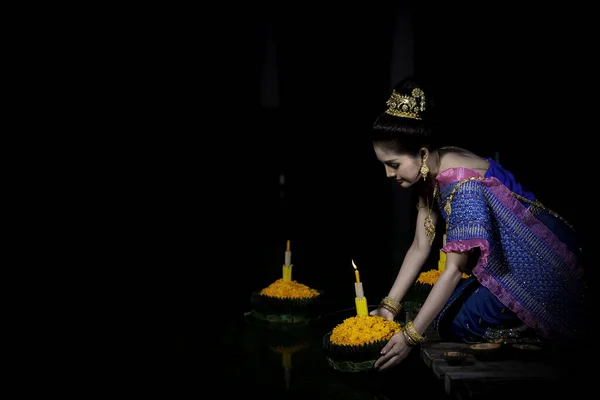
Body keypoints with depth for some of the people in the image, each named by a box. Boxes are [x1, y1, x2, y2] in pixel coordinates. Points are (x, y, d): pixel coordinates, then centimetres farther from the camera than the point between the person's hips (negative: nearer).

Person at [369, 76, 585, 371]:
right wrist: (389, 306, -4)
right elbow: (420, 247, -1)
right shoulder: (430, 171, -5)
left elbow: (454, 269, -30)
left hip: (540, 264, -9)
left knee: (455, 324, -9)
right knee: (442, 312, 7)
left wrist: (410, 336, -28)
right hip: (503, 260, 9)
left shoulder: (463, 186, -32)